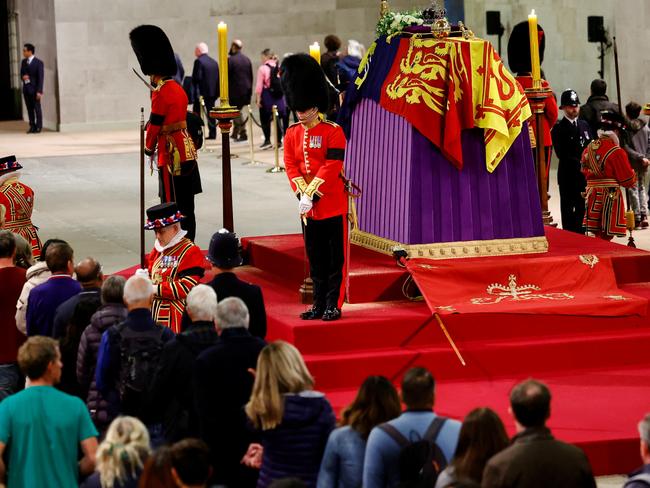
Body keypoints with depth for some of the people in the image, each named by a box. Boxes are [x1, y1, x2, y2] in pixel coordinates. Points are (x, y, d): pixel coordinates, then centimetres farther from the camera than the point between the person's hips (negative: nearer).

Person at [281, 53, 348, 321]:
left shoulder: (333, 132, -8)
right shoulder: (292, 133, 7)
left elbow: (331, 168, -15)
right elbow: (291, 166, 2)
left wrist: (311, 195, -20)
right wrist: (302, 195, -13)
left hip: (332, 205, -5)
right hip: (308, 207, 5)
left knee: (335, 258, 1)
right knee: (316, 259, 10)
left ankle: (334, 305, 5)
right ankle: (319, 304, 16)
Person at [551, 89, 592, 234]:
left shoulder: (584, 125, 15)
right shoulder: (558, 128, -4)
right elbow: (561, 154, -11)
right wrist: (579, 163, -16)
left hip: (585, 174, 5)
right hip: (568, 175, -5)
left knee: (582, 208, 8)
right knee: (568, 209, 0)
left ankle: (581, 235, 14)